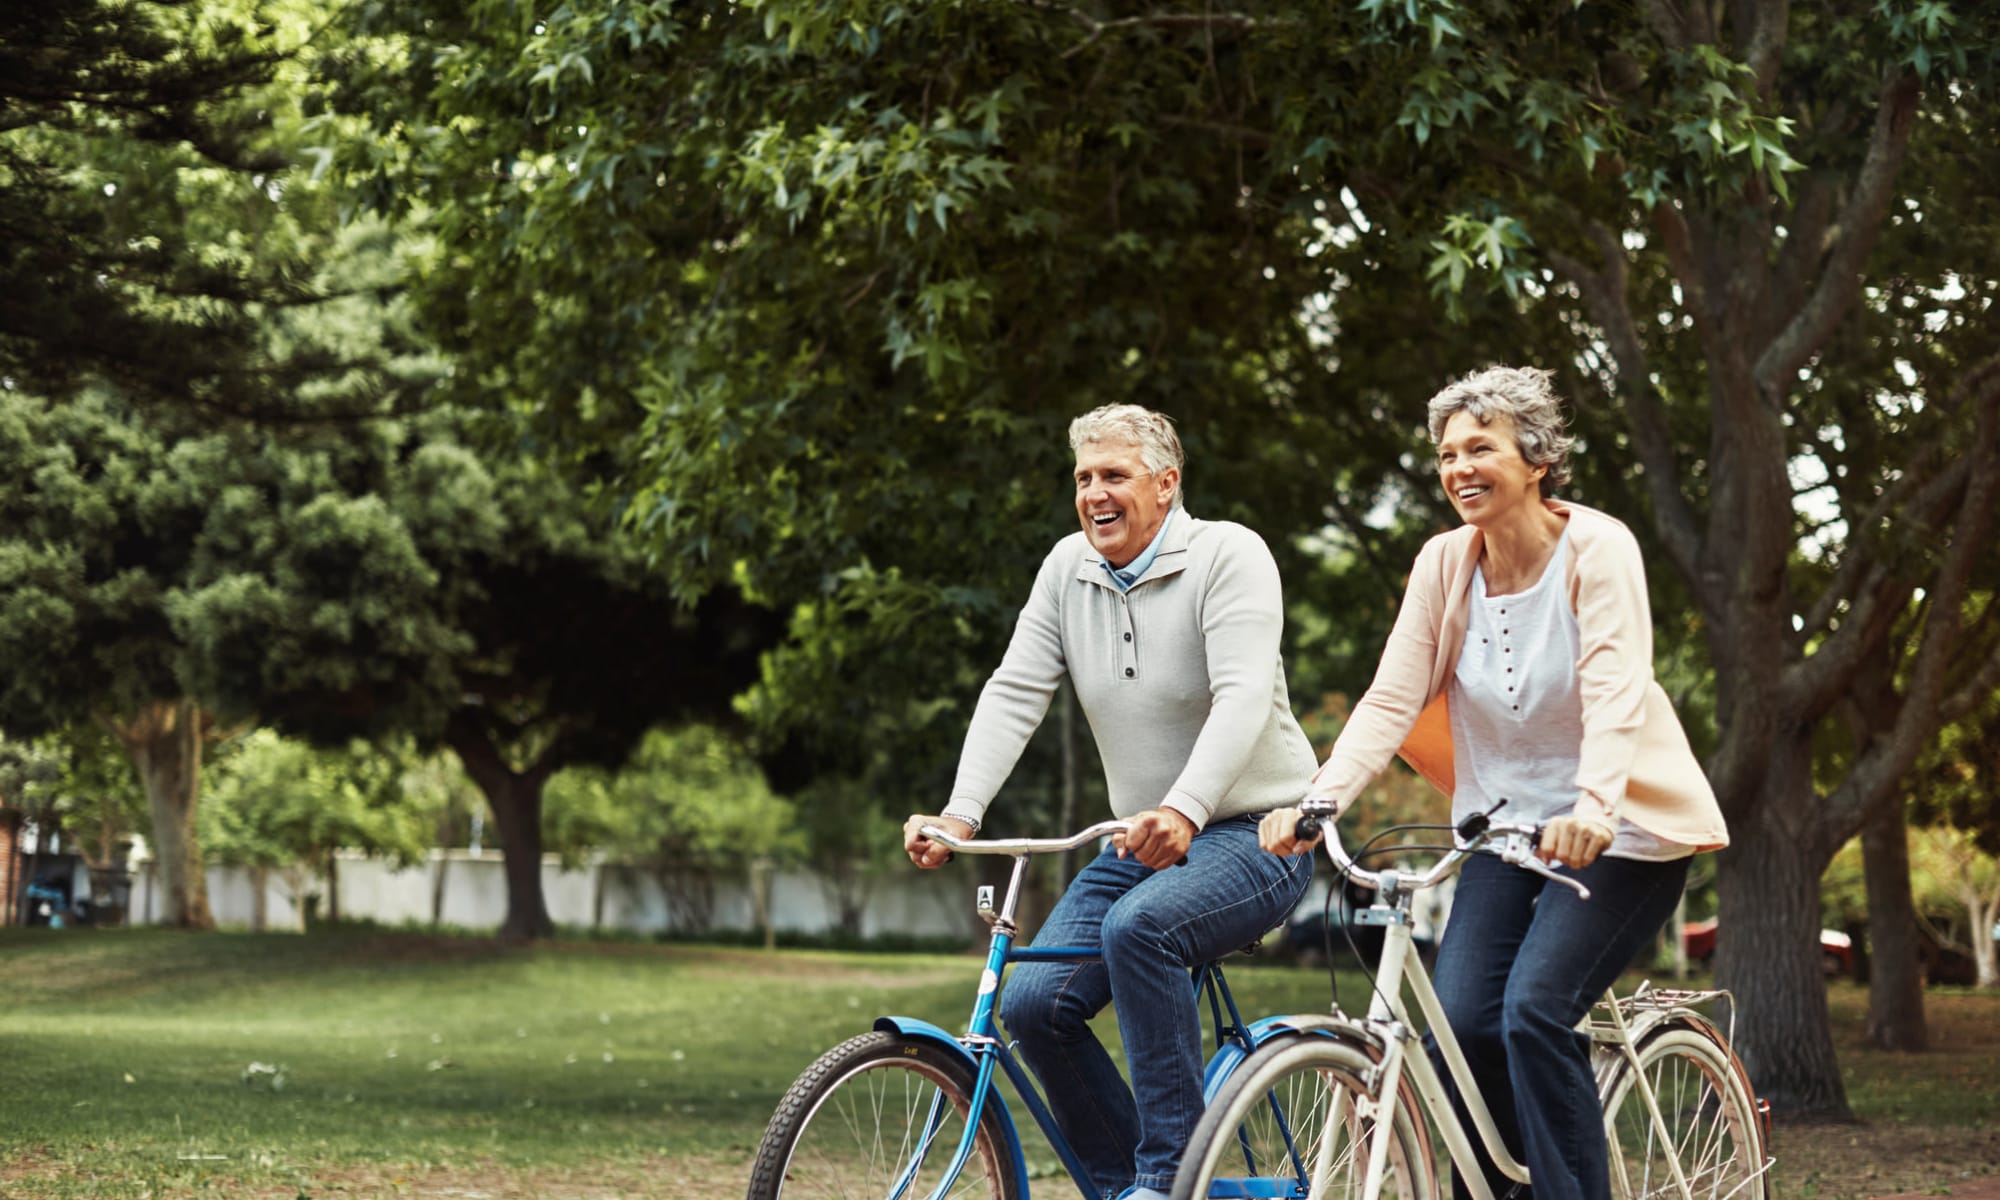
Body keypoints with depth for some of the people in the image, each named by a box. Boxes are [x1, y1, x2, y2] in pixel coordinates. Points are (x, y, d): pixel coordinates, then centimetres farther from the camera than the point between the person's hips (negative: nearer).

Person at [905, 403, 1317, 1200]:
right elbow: (1013, 693, -2)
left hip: (1255, 835, -7)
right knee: (1033, 1004, -9)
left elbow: (1244, 697, -26)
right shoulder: (1068, 568, 5)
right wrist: (960, 814, -18)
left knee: (1138, 924, -35)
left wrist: (1184, 811, -43)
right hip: (1140, 842, 7)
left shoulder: (1228, 555, -13)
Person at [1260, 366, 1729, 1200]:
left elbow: (1614, 693, -27)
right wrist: (1317, 800, -23)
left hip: (1616, 832, -4)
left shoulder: (1597, 550, -14)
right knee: (1462, 1022, -10)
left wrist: (1594, 808, -44)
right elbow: (1390, 699, -8)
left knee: (1535, 1013, -21)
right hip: (1504, 825, 4)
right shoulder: (1444, 564, -1)